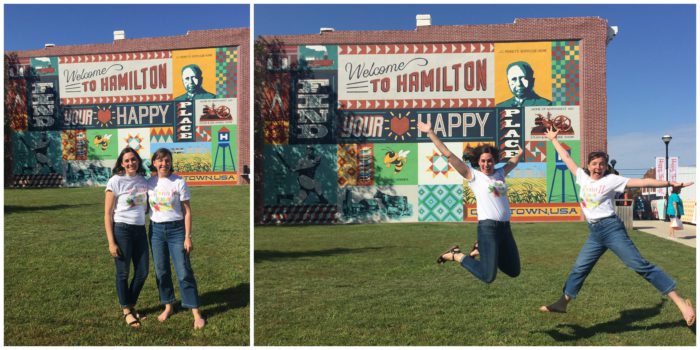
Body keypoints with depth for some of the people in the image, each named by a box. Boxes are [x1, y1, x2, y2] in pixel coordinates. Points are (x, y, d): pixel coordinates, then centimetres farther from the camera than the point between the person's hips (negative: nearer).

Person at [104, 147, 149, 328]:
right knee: (123, 273, 6)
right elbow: (108, 214, -8)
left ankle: (132, 305, 33)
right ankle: (126, 311, 23)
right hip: (122, 230, -5)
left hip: (140, 230, 5)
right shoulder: (115, 181, -8)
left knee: (142, 272, 10)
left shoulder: (143, 180, 6)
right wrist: (111, 242, -12)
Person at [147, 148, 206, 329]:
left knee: (184, 272, -5)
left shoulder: (179, 182, -7)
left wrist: (188, 237, -10)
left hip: (176, 229, -3)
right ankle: (168, 306, 27)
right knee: (161, 271, 11)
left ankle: (196, 312, 2)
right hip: (156, 230, 4)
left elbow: (187, 212, -6)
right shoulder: (149, 183, 3)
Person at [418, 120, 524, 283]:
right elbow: (448, 155, -7)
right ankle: (457, 255, 10)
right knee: (488, 277, -9)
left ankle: (482, 251, 29)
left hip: (505, 226, 7)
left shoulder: (500, 173, 12)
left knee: (514, 271, 15)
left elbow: (514, 161, 34)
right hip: (487, 227, -7)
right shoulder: (473, 175, -3)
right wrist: (430, 133, -10)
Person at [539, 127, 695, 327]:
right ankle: (562, 303, 20)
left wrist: (669, 183, -21)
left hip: (610, 227, -6)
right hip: (594, 233, 6)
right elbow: (566, 158, 19)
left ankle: (680, 302, -8)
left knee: (639, 265, -10)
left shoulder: (611, 180, -5)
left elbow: (641, 182, -12)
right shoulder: (583, 177, 9)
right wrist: (553, 140, 26)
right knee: (579, 268, 11)